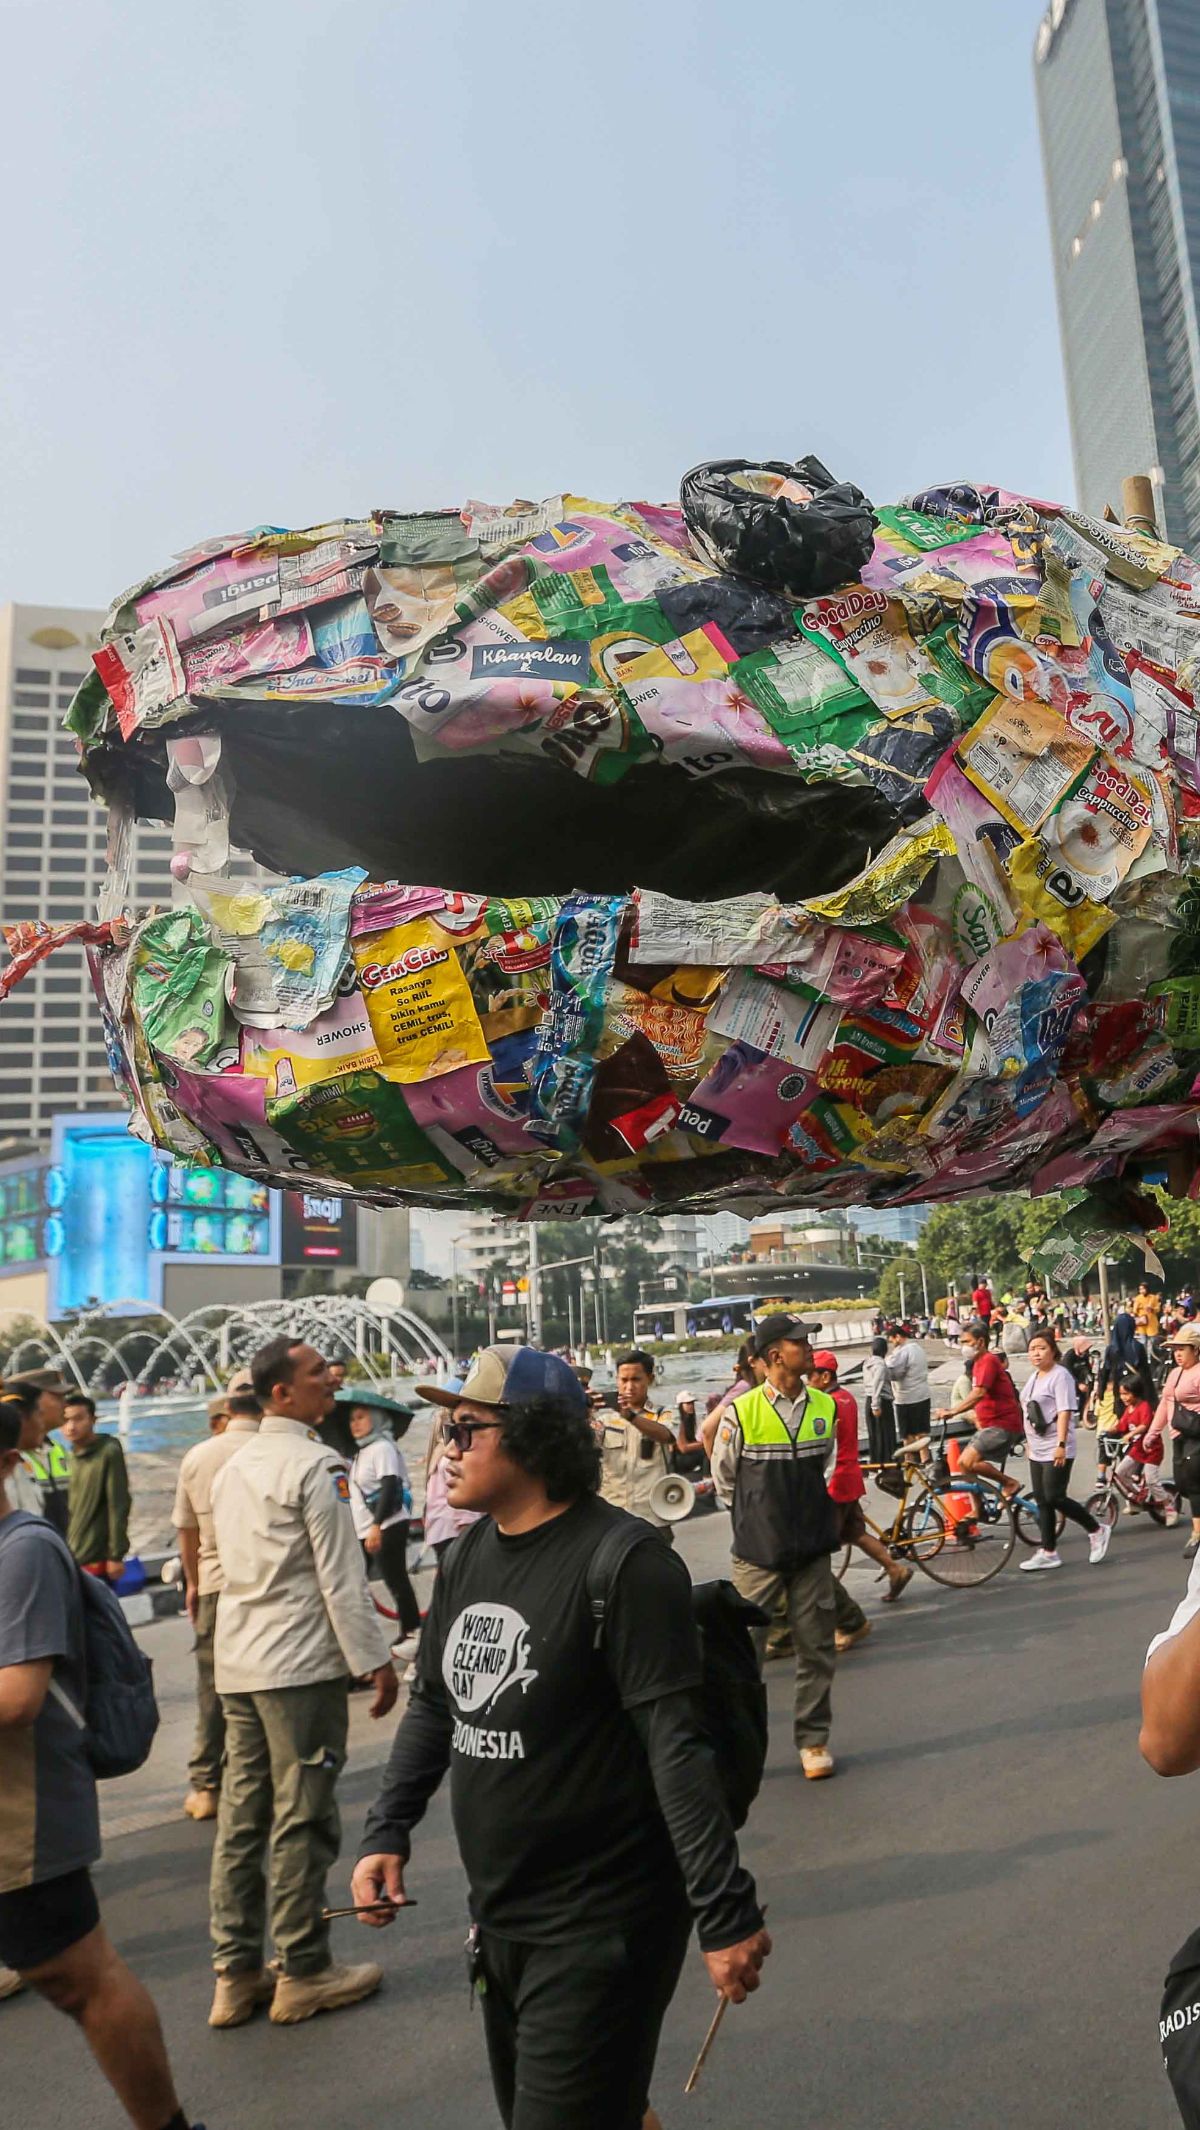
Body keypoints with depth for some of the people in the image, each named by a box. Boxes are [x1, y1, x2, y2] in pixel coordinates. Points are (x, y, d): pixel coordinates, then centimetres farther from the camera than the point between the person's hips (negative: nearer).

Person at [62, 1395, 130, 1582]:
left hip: (96, 1561, -6)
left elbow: (118, 1507, -12)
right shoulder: (70, 1456, 10)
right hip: (70, 1559, 6)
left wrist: (116, 1556, -14)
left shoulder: (109, 1452, -10)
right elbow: (67, 1508, 14)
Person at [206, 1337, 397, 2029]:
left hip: (238, 1663, 8)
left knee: (242, 1817, 13)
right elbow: (340, 1577, -17)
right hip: (300, 1665, -8)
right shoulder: (316, 1465, -16)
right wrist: (376, 1659, -9)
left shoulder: (234, 1467, 11)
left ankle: (237, 1975, 22)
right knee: (304, 1821, 3)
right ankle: (302, 1972, 14)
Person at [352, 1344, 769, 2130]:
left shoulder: (623, 1564, -22)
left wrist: (727, 1911, -22)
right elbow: (432, 1705, 12)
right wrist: (388, 1831, 5)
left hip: (601, 1926, -8)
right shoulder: (468, 1556, 2)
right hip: (497, 1918, 8)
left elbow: (675, 1744, -23)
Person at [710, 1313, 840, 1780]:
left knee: (816, 1649, 10)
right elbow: (724, 1477, 3)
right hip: (757, 1551, -3)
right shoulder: (741, 1412, -12)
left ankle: (813, 1740, 25)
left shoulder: (825, 1407, 1)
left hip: (812, 1548, 3)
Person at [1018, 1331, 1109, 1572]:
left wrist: (1061, 1444, -25)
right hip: (1037, 1450, 9)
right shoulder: (1035, 1377, 15)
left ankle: (1096, 1531, 11)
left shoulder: (1060, 1375, -12)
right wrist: (1029, 1441, 24)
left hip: (1055, 1450, -9)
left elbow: (1064, 1412, -19)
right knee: (1042, 1501, 8)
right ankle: (1048, 1552, 14)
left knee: (1054, 1498, -9)